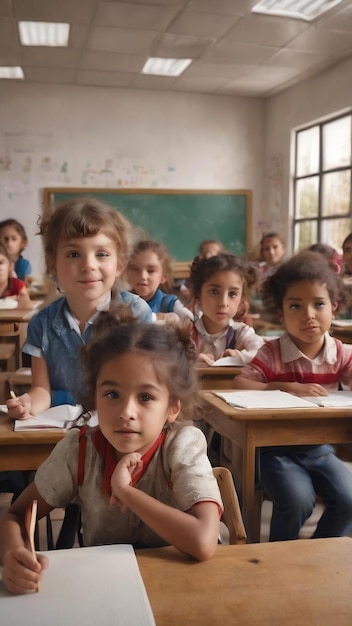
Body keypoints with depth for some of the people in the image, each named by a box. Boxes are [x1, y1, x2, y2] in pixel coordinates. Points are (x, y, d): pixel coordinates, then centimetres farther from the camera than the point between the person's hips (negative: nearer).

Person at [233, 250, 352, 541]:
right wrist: (287, 388, -29)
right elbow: (238, 385, -20)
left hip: (320, 447, 4)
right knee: (298, 501, -25)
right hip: (277, 448, -4)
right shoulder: (272, 353, -12)